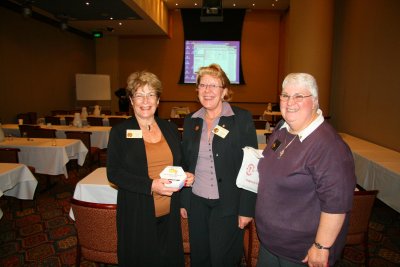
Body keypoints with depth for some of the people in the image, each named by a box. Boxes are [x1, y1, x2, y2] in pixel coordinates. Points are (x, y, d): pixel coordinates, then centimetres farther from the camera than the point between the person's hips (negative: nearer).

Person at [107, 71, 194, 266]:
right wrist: (150, 186, -21)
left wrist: (185, 176, -5)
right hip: (136, 214, -3)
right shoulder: (120, 132, -5)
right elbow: (113, 173, -10)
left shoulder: (170, 129, 6)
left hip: (169, 213, 4)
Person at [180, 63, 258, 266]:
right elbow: (185, 164, 9)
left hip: (228, 205, -4)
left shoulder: (242, 119, -9)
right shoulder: (190, 121, 4)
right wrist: (183, 201, 9)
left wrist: (246, 209, -11)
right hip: (197, 203, 4)